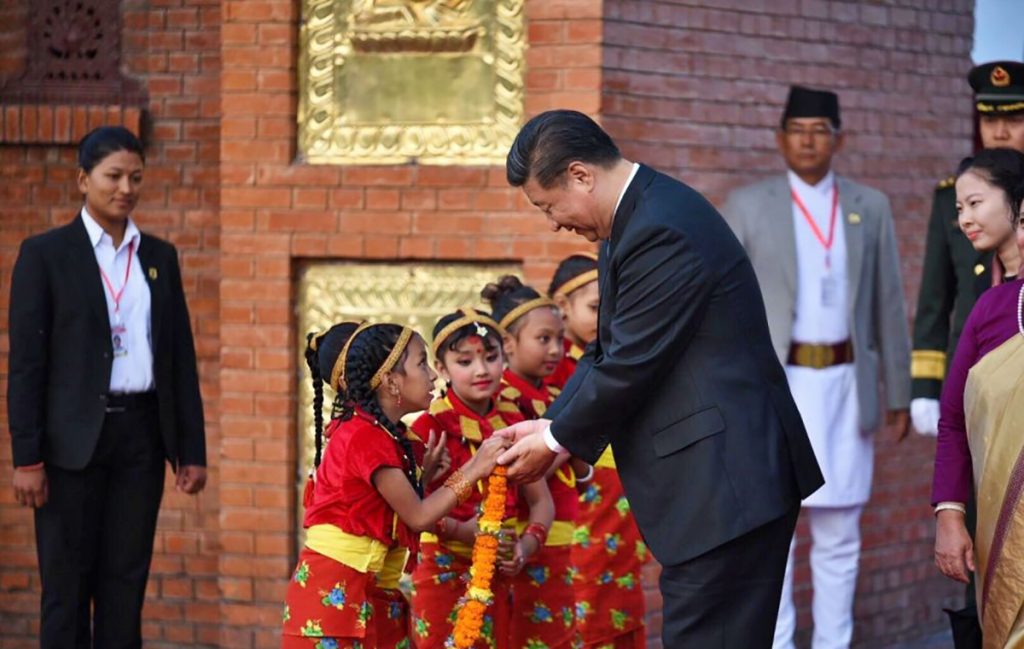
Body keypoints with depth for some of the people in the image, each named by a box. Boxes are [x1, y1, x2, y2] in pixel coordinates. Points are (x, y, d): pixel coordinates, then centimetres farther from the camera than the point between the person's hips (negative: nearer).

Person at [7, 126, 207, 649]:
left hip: (141, 433, 4)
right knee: (67, 588, 0)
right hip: (74, 439, -4)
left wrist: (192, 449, 7)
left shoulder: (160, 257, 13)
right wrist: (27, 457, -11)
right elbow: (25, 362, -5)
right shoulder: (45, 254, -1)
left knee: (126, 586, 5)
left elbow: (181, 357, 13)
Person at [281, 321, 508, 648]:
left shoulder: (383, 435, 13)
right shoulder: (366, 437, -16)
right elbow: (418, 517, -12)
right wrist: (473, 470, -9)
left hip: (372, 593, 10)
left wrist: (423, 472, 3)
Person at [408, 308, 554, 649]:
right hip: (444, 571, -5)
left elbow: (540, 499, 11)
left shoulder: (514, 423, 7)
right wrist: (458, 530, -26)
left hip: (499, 573, 5)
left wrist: (527, 544, -7)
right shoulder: (430, 426, -8)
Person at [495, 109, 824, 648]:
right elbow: (609, 351, 18)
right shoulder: (637, 217, 14)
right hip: (713, 480, 11)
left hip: (725, 479, -11)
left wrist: (555, 441, -4)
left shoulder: (661, 232, -20)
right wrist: (551, 424, 7)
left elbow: (630, 367, -18)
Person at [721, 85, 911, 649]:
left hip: (845, 387, 2)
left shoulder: (870, 208, 9)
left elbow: (888, 306, 10)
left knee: (838, 535, 7)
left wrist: (898, 392, 8)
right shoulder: (747, 206, 3)